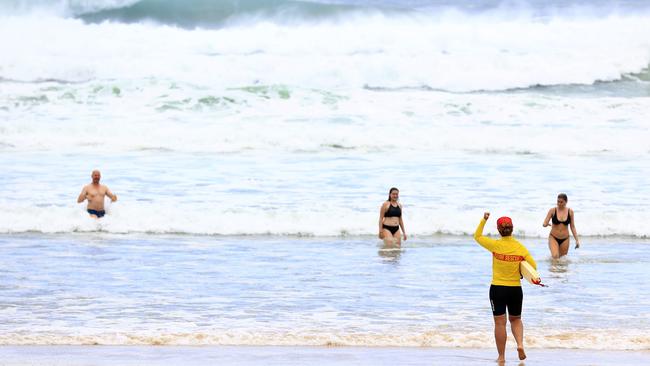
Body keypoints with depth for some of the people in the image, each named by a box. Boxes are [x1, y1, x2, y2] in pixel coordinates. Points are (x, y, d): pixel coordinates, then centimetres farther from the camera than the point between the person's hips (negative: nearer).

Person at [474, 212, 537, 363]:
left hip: (498, 289, -2)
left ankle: (501, 356, 8)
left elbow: (477, 237, 3)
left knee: (500, 323, 5)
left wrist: (484, 220, 9)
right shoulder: (521, 248, -4)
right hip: (516, 289, 2)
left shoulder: (496, 245, -11)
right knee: (516, 319, 21)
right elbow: (533, 267, -2)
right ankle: (520, 344, -1)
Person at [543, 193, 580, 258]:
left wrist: (577, 240, 1)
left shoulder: (570, 212, -1)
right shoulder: (552, 211, -6)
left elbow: (572, 227, 5)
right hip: (553, 238, -2)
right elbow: (544, 224, -5)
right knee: (555, 257, -22)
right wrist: (545, 224, -30)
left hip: (565, 239, 2)